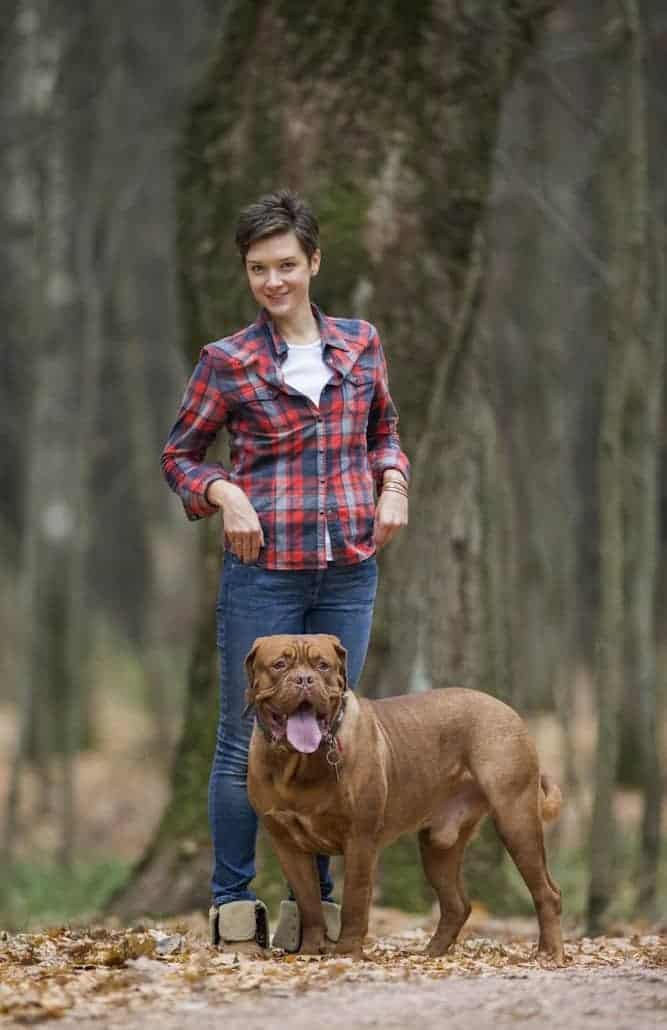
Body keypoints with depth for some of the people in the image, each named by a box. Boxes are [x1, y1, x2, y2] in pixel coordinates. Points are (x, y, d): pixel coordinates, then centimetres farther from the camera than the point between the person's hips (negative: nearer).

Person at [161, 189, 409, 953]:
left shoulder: (360, 344, 6)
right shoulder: (227, 363, -3)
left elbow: (384, 431, 21)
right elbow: (180, 456, 5)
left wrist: (393, 485, 2)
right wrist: (224, 494, -13)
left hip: (349, 571, 3)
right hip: (264, 569, -3)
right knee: (246, 739, 0)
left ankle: (314, 904, 17)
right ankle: (233, 908, 7)